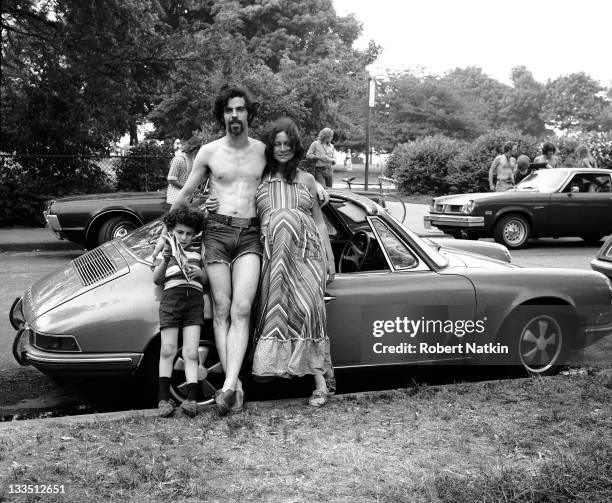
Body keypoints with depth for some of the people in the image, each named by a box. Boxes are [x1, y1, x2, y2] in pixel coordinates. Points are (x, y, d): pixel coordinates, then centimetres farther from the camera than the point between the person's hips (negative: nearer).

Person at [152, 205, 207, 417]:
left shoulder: (198, 250, 22)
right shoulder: (165, 248, 17)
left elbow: (206, 279, 18)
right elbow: (156, 279, 8)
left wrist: (199, 273, -5)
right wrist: (165, 260, -9)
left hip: (195, 298, 1)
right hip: (172, 294, -1)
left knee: (190, 353, -6)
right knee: (168, 351, -4)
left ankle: (191, 399, -12)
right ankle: (163, 398, 1)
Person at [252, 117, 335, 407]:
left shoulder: (306, 180, 19)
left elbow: (319, 222, 20)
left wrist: (330, 260, 15)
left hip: (306, 252, 0)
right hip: (273, 254, 1)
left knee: (306, 307, -18)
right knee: (278, 305, -19)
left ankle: (319, 380, -19)